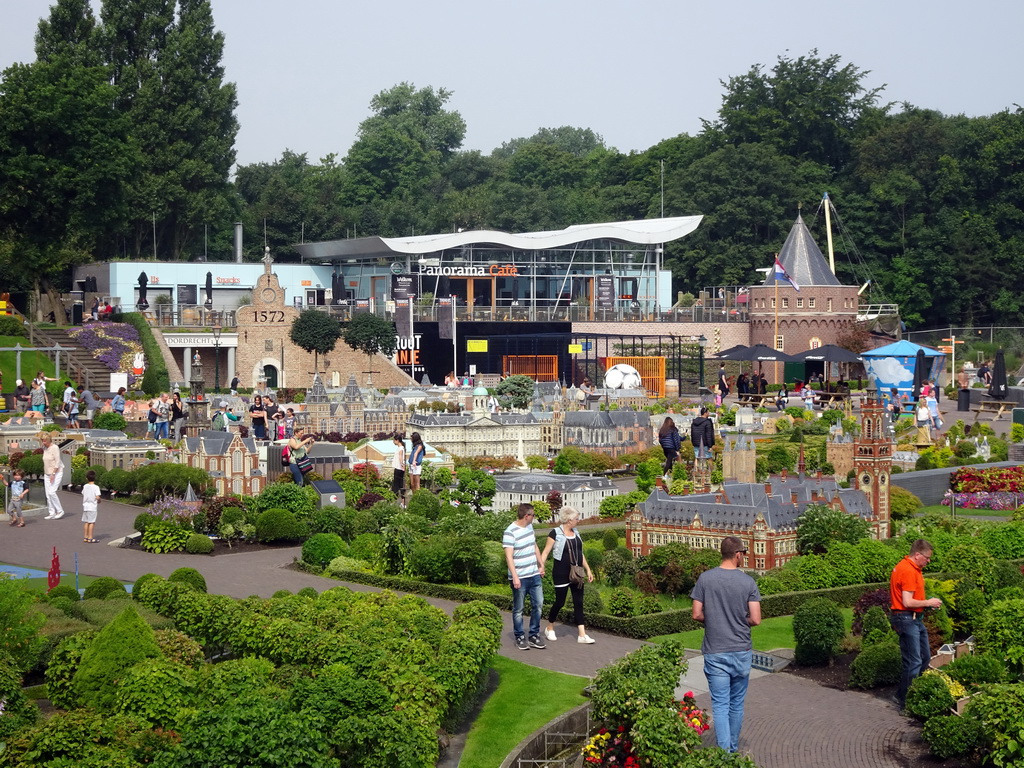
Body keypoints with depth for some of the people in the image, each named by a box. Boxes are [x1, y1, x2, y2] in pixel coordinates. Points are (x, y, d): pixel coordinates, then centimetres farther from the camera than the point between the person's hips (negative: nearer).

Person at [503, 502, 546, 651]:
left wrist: (541, 564, 22)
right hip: (519, 578, -7)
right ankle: (520, 638, 15)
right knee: (518, 609, 4)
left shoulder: (529, 526, 9)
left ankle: (534, 636, 18)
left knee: (538, 605, 8)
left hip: (534, 575, 7)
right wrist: (515, 577, -25)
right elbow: (509, 556, -20)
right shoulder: (510, 532, -17)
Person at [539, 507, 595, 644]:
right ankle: (549, 628, 23)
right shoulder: (555, 533, -10)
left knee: (578, 602, 3)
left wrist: (588, 569, 16)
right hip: (561, 574, -6)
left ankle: (582, 635, 1)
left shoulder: (575, 533, 10)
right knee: (560, 602, 1)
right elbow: (545, 552, -11)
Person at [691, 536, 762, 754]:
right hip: (742, 652, 1)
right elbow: (755, 619, -9)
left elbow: (697, 615, -5)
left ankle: (724, 754, -8)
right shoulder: (748, 582, -6)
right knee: (737, 705, 15)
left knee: (720, 706, 0)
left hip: (715, 653, -1)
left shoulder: (705, 579, -5)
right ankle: (734, 750, 27)